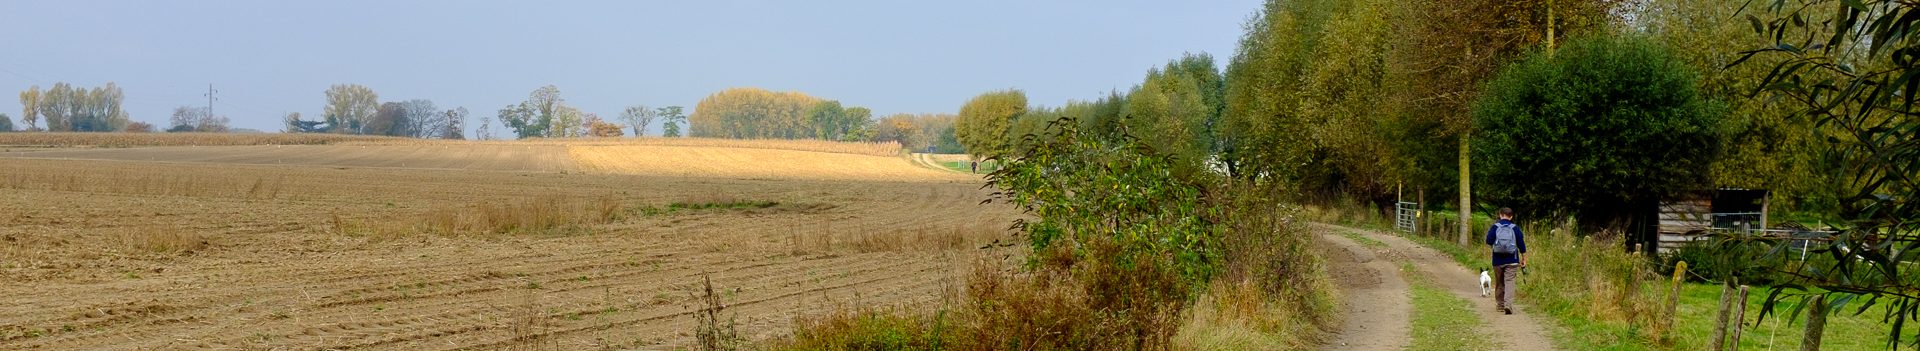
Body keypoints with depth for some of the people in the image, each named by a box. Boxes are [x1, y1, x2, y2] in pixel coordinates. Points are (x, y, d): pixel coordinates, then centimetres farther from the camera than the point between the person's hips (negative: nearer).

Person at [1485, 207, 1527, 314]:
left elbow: (1489, 242, -7)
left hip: (1498, 260, 1)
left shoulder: (1494, 227, -2)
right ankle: (1508, 304, -23)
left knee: (1499, 283, 14)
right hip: (1512, 260, -1)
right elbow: (1521, 245, 0)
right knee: (1509, 282, -6)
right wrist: (1523, 258, 8)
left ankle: (1500, 305, 21)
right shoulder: (1515, 228, -1)